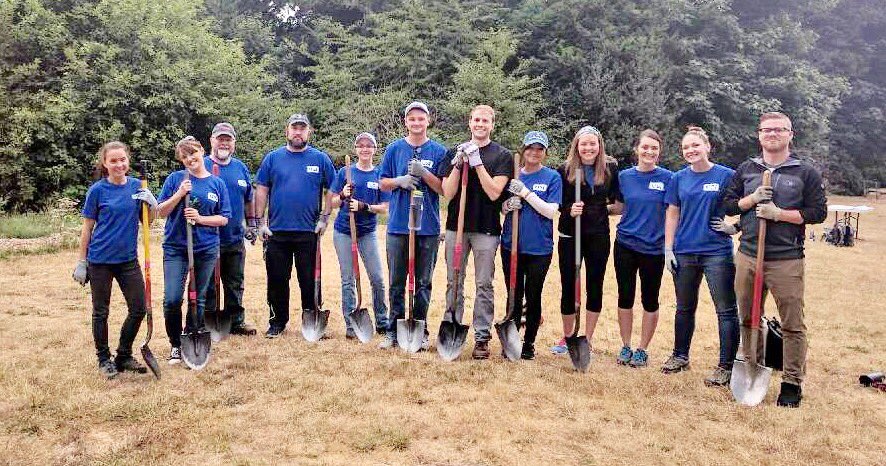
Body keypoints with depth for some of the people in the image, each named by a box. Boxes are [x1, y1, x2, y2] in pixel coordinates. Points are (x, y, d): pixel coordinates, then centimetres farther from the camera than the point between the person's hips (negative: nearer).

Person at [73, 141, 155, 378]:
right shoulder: (98, 190, -6)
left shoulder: (137, 186, 2)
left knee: (138, 309, 4)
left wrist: (152, 204, -14)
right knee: (101, 312, 8)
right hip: (100, 260, -3)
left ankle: (124, 355, 22)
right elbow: (87, 228, -2)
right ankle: (104, 359, 24)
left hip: (128, 259, 3)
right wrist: (81, 262, -2)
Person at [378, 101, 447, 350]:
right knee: (396, 283, 7)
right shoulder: (394, 149, 7)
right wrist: (400, 181, -11)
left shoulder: (439, 151, 3)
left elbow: (444, 189, -1)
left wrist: (424, 173, -16)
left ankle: (420, 331, 18)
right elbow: (383, 182, 9)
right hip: (398, 225, 1)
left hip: (428, 227, -1)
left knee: (423, 283, 7)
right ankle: (393, 331, 16)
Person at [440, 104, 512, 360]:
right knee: (454, 283, 9)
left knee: (484, 286, 3)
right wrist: (458, 164, -12)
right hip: (456, 226, 2)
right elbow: (448, 193, 0)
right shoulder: (454, 152, 8)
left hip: (486, 228, -2)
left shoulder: (502, 155, 1)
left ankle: (482, 338, 11)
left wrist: (477, 163, -16)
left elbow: (494, 192, -10)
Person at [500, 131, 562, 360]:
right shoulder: (513, 175, 7)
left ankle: (529, 343, 21)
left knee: (533, 297, 7)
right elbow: (501, 208, 14)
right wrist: (508, 205, -9)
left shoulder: (552, 177, -1)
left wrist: (525, 192, -16)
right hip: (511, 244, 2)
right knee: (513, 296, 9)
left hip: (539, 247, -2)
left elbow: (551, 211, -11)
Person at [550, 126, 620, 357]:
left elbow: (617, 199, 15)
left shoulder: (611, 168, 1)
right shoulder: (565, 170, -5)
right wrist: (569, 210, -22)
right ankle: (567, 338, 22)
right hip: (570, 236, -1)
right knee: (568, 287, 4)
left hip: (599, 236, 2)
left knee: (595, 287, 7)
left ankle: (587, 340, 20)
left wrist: (612, 206, -4)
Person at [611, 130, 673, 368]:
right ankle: (626, 347, 22)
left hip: (654, 248, -2)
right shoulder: (624, 176, 3)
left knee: (650, 300, 8)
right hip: (625, 245, 2)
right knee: (625, 296, 7)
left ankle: (642, 349, 22)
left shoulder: (667, 177, -4)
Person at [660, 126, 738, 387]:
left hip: (717, 251, -3)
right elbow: (672, 214, 8)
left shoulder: (726, 175, -3)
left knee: (726, 310, -1)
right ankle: (680, 356, 31)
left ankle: (726, 366, 9)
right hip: (684, 252, 4)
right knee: (684, 307, 16)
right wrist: (668, 248, 3)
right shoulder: (679, 178, 6)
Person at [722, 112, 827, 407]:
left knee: (793, 325, 1)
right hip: (748, 256, 4)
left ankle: (792, 383, 12)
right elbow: (728, 205, 12)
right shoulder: (745, 170, 12)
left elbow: (818, 212, -2)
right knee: (748, 319, 12)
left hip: (787, 260, -3)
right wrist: (752, 199, -6)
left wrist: (780, 213, -14)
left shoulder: (806, 173, 2)